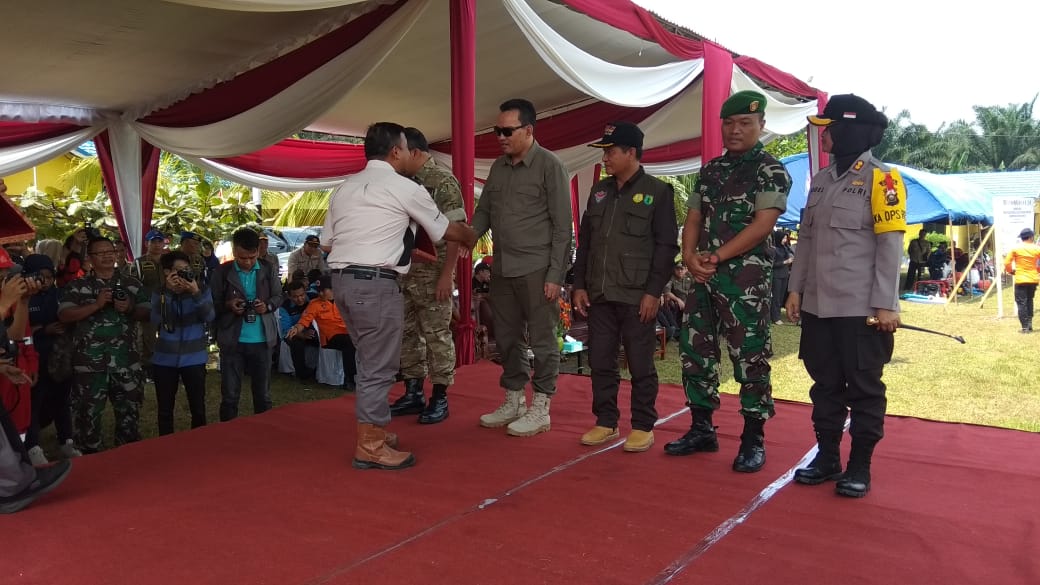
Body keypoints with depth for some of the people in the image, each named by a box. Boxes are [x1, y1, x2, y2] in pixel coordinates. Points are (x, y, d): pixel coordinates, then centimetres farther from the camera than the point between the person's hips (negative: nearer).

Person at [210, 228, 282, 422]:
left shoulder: (269, 269, 1)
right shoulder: (222, 271, -3)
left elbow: (278, 297, 8)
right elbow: (213, 303, 2)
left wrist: (267, 306, -13)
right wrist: (228, 305, -18)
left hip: (262, 339, 1)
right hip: (232, 340, -1)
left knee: (263, 393, 12)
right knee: (230, 394, 6)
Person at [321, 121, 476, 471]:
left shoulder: (344, 189, 16)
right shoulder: (405, 188, -2)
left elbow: (329, 241, 15)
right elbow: (446, 230, 9)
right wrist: (470, 236, 32)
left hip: (341, 279, 8)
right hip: (375, 283, -8)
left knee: (369, 360, 19)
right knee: (379, 365, 0)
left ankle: (373, 434, 29)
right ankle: (370, 448, 7)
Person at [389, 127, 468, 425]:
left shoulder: (443, 180, -8)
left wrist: (446, 274, -19)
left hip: (432, 272, -7)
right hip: (404, 272, 8)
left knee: (437, 335, 0)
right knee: (407, 334, 12)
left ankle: (440, 399, 9)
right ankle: (413, 394, 23)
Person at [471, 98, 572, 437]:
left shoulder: (549, 166, -6)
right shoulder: (498, 167, 12)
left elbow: (562, 226, -9)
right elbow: (484, 211, 19)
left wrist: (555, 275, -13)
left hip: (536, 269, -6)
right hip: (502, 268, 7)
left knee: (541, 340, 2)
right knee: (507, 338, 14)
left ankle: (540, 409, 14)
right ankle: (514, 401, 28)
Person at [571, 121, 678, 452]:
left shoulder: (657, 192, -2)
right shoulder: (599, 191, 14)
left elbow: (666, 246, -6)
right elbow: (584, 241, 16)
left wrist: (654, 291, -12)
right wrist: (579, 284, 9)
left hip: (637, 296, -5)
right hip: (599, 294, 5)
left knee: (641, 365, 3)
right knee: (600, 362, 9)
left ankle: (643, 426, 15)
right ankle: (606, 422, 21)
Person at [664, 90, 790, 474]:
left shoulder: (771, 171, -3)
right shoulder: (710, 171, 15)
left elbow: (761, 225, -14)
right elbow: (693, 219, 12)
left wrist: (716, 257, -16)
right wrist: (691, 256, -7)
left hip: (747, 279, -6)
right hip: (705, 278, 7)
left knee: (750, 359, -3)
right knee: (695, 352, 9)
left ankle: (754, 440, 8)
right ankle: (702, 429, 22)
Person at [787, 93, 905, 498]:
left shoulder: (880, 179, -6)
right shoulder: (821, 180, 14)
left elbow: (890, 246, -11)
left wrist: (886, 304, -15)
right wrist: (795, 288, 9)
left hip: (861, 308, -6)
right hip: (818, 305, 7)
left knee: (864, 388, 4)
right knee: (825, 384, 13)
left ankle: (860, 466, 15)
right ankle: (826, 457, 25)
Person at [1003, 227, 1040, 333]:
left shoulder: (1015, 248, -7)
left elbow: (1007, 263, -7)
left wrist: (1011, 271, 12)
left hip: (1021, 280, -3)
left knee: (1021, 303, 0)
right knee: (1029, 301, 19)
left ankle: (1025, 327, -4)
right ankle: (1029, 324, 18)